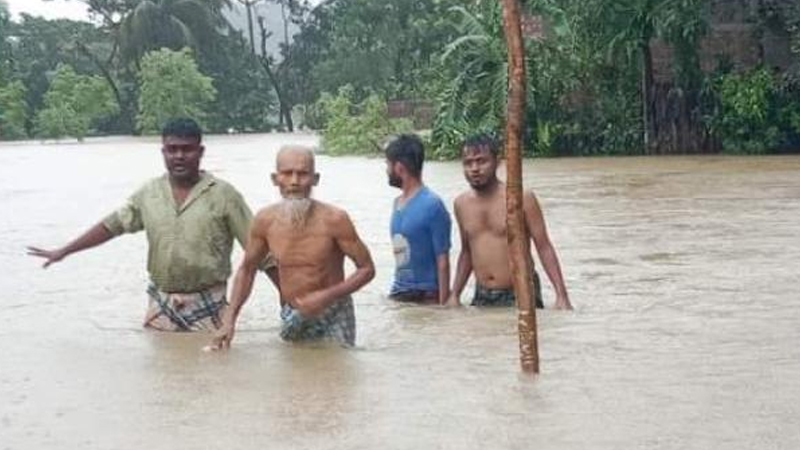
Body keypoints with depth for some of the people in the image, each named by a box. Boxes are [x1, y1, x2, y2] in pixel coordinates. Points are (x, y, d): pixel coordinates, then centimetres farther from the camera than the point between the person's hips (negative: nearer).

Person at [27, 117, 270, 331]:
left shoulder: (223, 195, -5)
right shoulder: (149, 193, 6)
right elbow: (112, 225, 14)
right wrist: (63, 252, 14)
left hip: (207, 306, -3)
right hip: (161, 305, 4)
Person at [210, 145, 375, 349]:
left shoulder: (333, 219, -17)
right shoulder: (265, 221, -6)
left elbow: (367, 269, -9)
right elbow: (246, 269, 9)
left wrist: (327, 296, -23)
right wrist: (229, 319, -1)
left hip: (333, 317, -4)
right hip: (291, 319, 4)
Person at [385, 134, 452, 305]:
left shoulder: (432, 205, -13)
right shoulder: (398, 203, 9)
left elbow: (443, 260, -13)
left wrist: (442, 304, -15)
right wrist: (395, 290, 13)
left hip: (426, 296, -7)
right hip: (398, 293, 7)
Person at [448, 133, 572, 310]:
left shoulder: (521, 199, -8)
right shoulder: (461, 204, 6)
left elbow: (544, 247, -7)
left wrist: (561, 295, -14)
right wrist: (455, 295, 13)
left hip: (520, 295, -4)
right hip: (482, 298, 4)